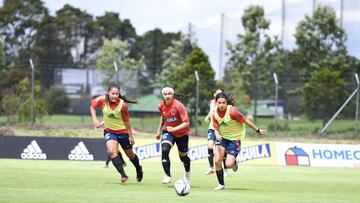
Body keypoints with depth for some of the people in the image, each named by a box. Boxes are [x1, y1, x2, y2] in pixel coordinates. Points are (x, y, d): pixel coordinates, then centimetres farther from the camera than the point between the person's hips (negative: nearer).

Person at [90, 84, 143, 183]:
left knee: (130, 154, 16)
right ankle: (123, 175, -23)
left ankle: (139, 169, 46)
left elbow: (126, 121, -16)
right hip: (109, 131, 2)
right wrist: (95, 120, -8)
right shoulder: (102, 100, -19)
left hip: (123, 131, -2)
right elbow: (92, 106, 2)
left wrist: (130, 136, -11)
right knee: (111, 151, -24)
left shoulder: (122, 105, -25)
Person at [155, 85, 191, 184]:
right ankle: (167, 176, -21)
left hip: (182, 133, -3)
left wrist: (174, 128, -40)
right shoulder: (161, 106, -9)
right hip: (168, 132, 3)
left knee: (183, 155, 13)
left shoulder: (178, 106, -26)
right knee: (164, 150, -24)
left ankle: (187, 173, 46)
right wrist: (159, 130, 17)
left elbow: (186, 123, -29)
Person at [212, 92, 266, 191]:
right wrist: (217, 134, -26)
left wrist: (258, 130, -10)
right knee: (217, 161, -11)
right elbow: (216, 128, -1)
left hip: (234, 138, -4)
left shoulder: (232, 111, -25)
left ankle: (234, 163, 26)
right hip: (222, 138, 4)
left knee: (229, 165, -14)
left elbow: (245, 121, -17)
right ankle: (221, 184, 8)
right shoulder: (215, 114, -9)